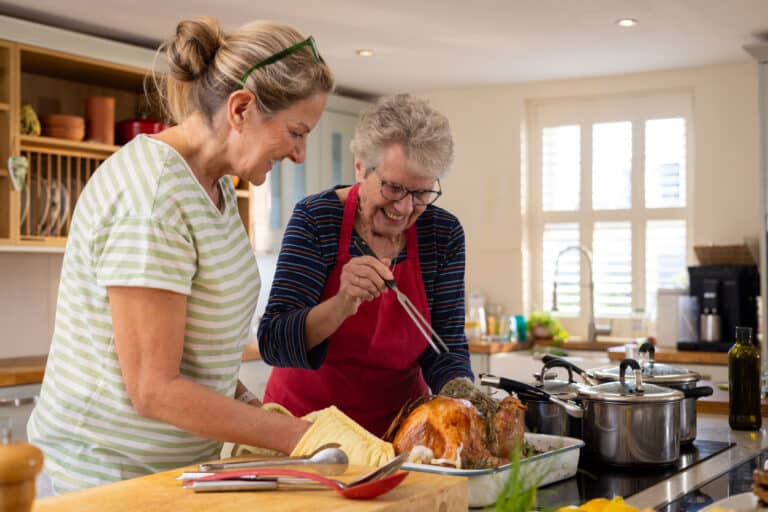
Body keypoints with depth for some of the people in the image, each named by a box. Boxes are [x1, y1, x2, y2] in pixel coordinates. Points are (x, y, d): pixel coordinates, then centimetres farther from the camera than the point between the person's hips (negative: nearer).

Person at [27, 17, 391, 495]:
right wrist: (303, 435, -20)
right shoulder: (152, 199, -23)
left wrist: (249, 404, -1)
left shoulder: (216, 183, 6)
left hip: (180, 464, 8)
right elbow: (153, 389, -23)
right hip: (105, 472, -8)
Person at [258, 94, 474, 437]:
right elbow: (272, 344, -16)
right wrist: (342, 305, -33)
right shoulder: (316, 219, -10)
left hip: (398, 426, 2)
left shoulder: (443, 234, -3)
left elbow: (446, 348, 0)